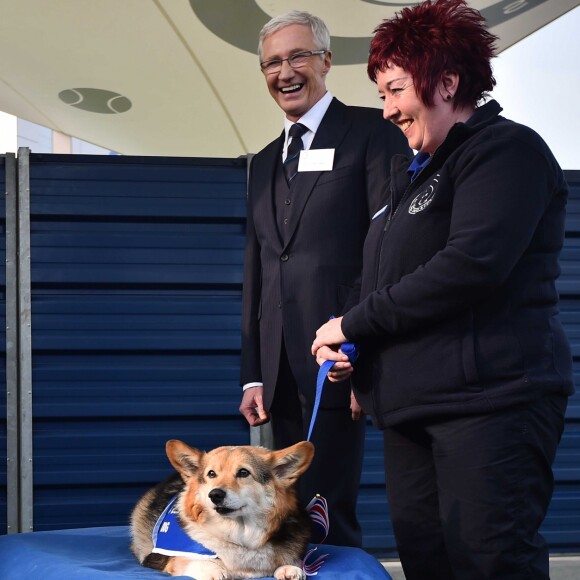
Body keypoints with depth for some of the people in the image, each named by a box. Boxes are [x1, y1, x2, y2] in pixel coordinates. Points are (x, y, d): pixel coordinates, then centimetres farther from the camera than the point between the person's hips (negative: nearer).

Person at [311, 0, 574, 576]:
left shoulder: (505, 149, -6)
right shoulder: (409, 170, 21)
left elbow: (473, 263, -20)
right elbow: (377, 278, 26)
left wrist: (356, 321, -12)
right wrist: (342, 339, 4)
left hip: (489, 399, -8)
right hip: (410, 402, 9)